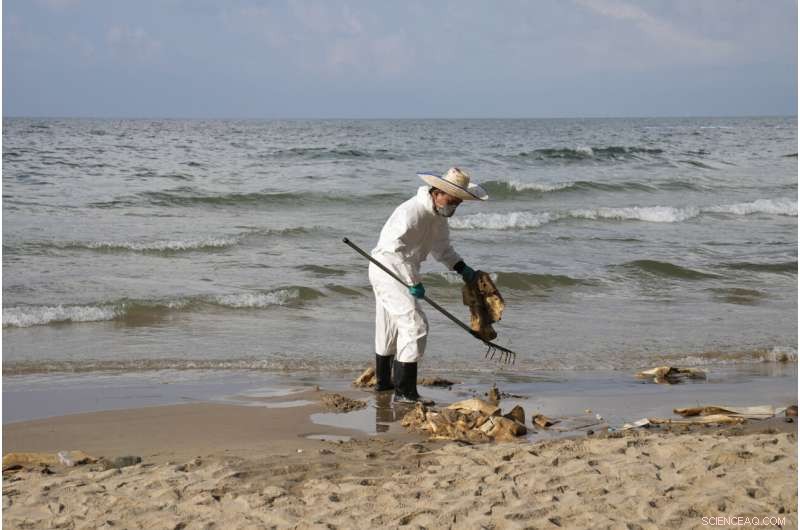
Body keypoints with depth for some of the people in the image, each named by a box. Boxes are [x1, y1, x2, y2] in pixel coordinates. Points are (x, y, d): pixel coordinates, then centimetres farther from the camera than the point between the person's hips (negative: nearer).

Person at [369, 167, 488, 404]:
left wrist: (462, 268, 3)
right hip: (388, 270, -10)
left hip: (402, 272, 10)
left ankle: (383, 381, 39)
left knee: (389, 327, 22)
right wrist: (413, 281, -27)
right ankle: (404, 391, -18)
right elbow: (395, 249, -30)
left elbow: (442, 248, 19)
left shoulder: (439, 215, 7)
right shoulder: (413, 211, -25)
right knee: (415, 325, -16)